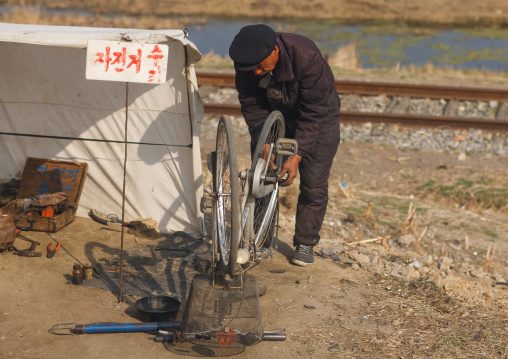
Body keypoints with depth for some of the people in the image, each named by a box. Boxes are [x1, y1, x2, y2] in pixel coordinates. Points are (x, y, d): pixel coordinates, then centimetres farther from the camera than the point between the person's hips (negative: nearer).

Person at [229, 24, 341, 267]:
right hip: (275, 113, 4)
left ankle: (305, 243, 8)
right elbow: (251, 105, -16)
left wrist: (297, 156, -37)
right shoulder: (246, 61, -25)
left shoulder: (307, 57, -38)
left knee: (314, 184, -7)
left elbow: (313, 113, -33)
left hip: (319, 114, -3)